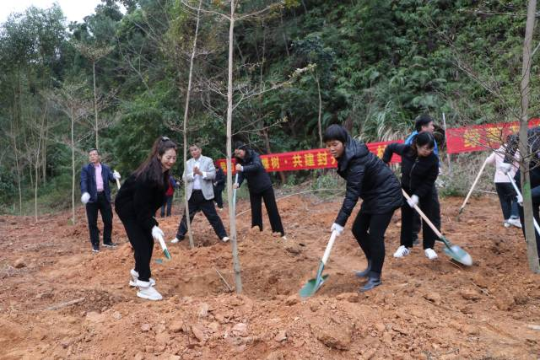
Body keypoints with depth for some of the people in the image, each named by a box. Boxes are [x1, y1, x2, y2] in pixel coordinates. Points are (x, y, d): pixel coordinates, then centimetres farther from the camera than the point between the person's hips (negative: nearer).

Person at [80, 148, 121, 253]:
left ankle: (107, 241, 25)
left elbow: (112, 179, 5)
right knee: (92, 222, 2)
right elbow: (83, 182, -13)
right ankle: (95, 244, 12)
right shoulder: (86, 169, 0)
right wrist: (84, 193, -31)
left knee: (108, 220, 9)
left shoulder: (106, 168, 10)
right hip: (92, 198, -3)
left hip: (104, 196, 3)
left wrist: (115, 176, -20)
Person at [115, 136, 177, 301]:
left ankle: (138, 273, 30)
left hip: (141, 207, 8)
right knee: (141, 243, -12)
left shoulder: (163, 171, -7)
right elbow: (141, 204, -30)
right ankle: (144, 286, -7)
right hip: (127, 207, -8)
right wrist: (152, 226, -32)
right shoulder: (146, 174, -33)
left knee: (148, 241, 11)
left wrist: (151, 219, 3)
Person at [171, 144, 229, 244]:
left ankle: (223, 235, 7)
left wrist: (201, 173, -21)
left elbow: (213, 175, -9)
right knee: (187, 216, 10)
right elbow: (184, 177, 2)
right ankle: (179, 236, 21)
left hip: (205, 193, -3)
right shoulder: (188, 163, 10)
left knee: (212, 215, 0)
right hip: (192, 194, 3)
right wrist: (193, 173, -14)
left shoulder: (208, 160, 0)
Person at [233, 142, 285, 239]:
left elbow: (256, 166, -37)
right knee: (255, 211, 4)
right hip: (253, 189, 4)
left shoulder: (254, 155, -18)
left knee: (272, 209, 2)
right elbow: (241, 174, -10)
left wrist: (243, 168, -51)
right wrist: (238, 183, -32)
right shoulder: (239, 161, -4)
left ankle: (280, 232, 10)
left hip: (265, 186, -4)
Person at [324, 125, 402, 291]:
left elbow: (352, 192, -33)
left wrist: (340, 221, -36)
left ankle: (375, 277, 7)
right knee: (358, 229, 10)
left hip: (386, 195, -9)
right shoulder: (349, 154, -1)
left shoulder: (356, 158, -28)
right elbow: (355, 189, 10)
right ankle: (372, 265, 26)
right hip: (373, 195, 9)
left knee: (375, 235, -7)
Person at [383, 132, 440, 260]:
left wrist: (417, 195, -29)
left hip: (424, 191, -2)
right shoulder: (405, 150, -25)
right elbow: (390, 147, -4)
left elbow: (429, 181, -22)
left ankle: (428, 247, 8)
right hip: (406, 188, 2)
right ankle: (405, 246, 18)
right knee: (406, 217, 8)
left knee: (427, 217, -2)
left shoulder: (433, 159, -28)